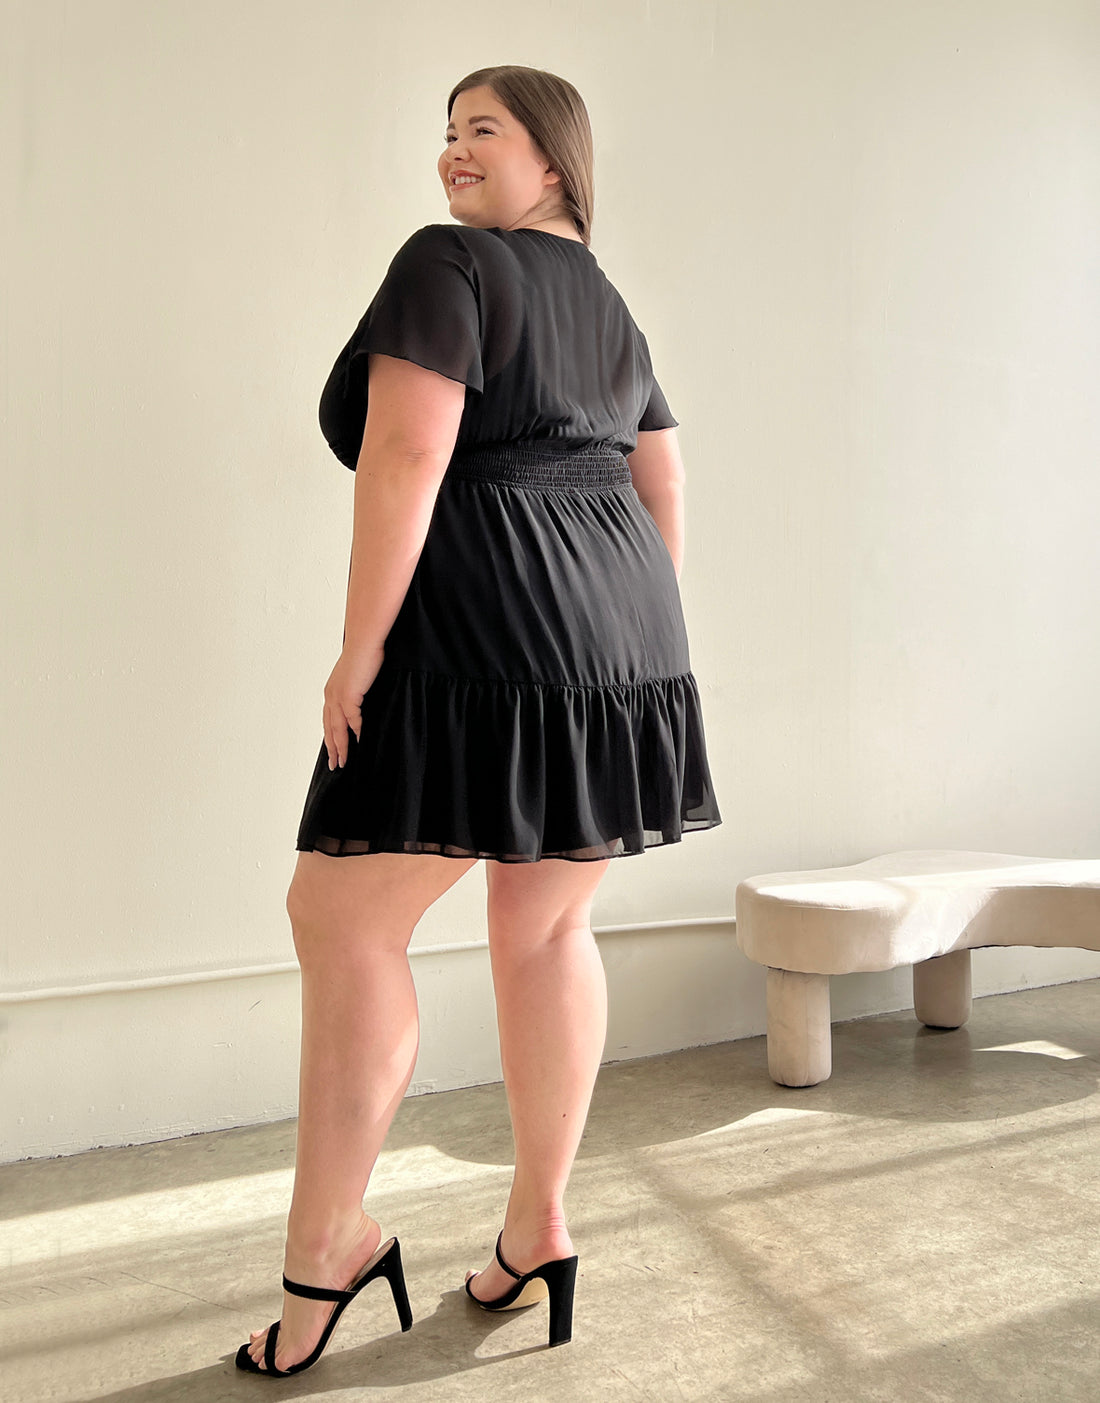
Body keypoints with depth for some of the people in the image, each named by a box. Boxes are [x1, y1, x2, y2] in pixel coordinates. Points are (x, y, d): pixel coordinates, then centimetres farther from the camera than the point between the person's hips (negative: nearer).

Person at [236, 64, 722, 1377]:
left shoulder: (447, 262, -2)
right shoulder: (612, 309, 22)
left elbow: (404, 458, -15)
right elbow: (666, 496, 21)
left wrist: (359, 650, -13)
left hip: (485, 632, -8)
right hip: (617, 650, 9)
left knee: (344, 916, 1)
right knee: (546, 926, 13)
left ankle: (326, 1244, 8)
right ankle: (541, 1222, 22)